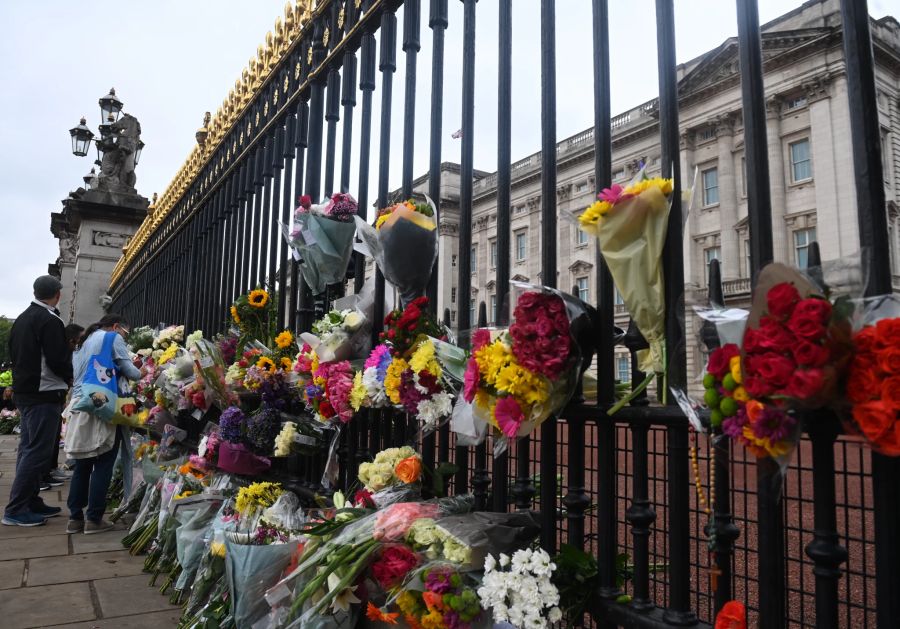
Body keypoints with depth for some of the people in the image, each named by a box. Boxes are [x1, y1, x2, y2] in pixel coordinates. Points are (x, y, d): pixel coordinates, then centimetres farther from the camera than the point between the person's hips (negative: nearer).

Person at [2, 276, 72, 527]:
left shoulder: (22, 318, 13)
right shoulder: (50, 321, -16)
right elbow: (59, 361, -20)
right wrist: (68, 378, -1)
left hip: (23, 391, 10)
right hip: (44, 395, -10)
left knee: (28, 448, 13)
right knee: (38, 451, -5)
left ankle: (31, 502, 20)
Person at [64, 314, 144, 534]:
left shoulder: (83, 342, 25)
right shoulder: (113, 338, 0)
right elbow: (129, 371, -5)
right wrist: (141, 373, 14)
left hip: (78, 406, 8)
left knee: (82, 466, 11)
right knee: (102, 465, -2)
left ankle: (75, 517, 13)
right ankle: (94, 518, 0)